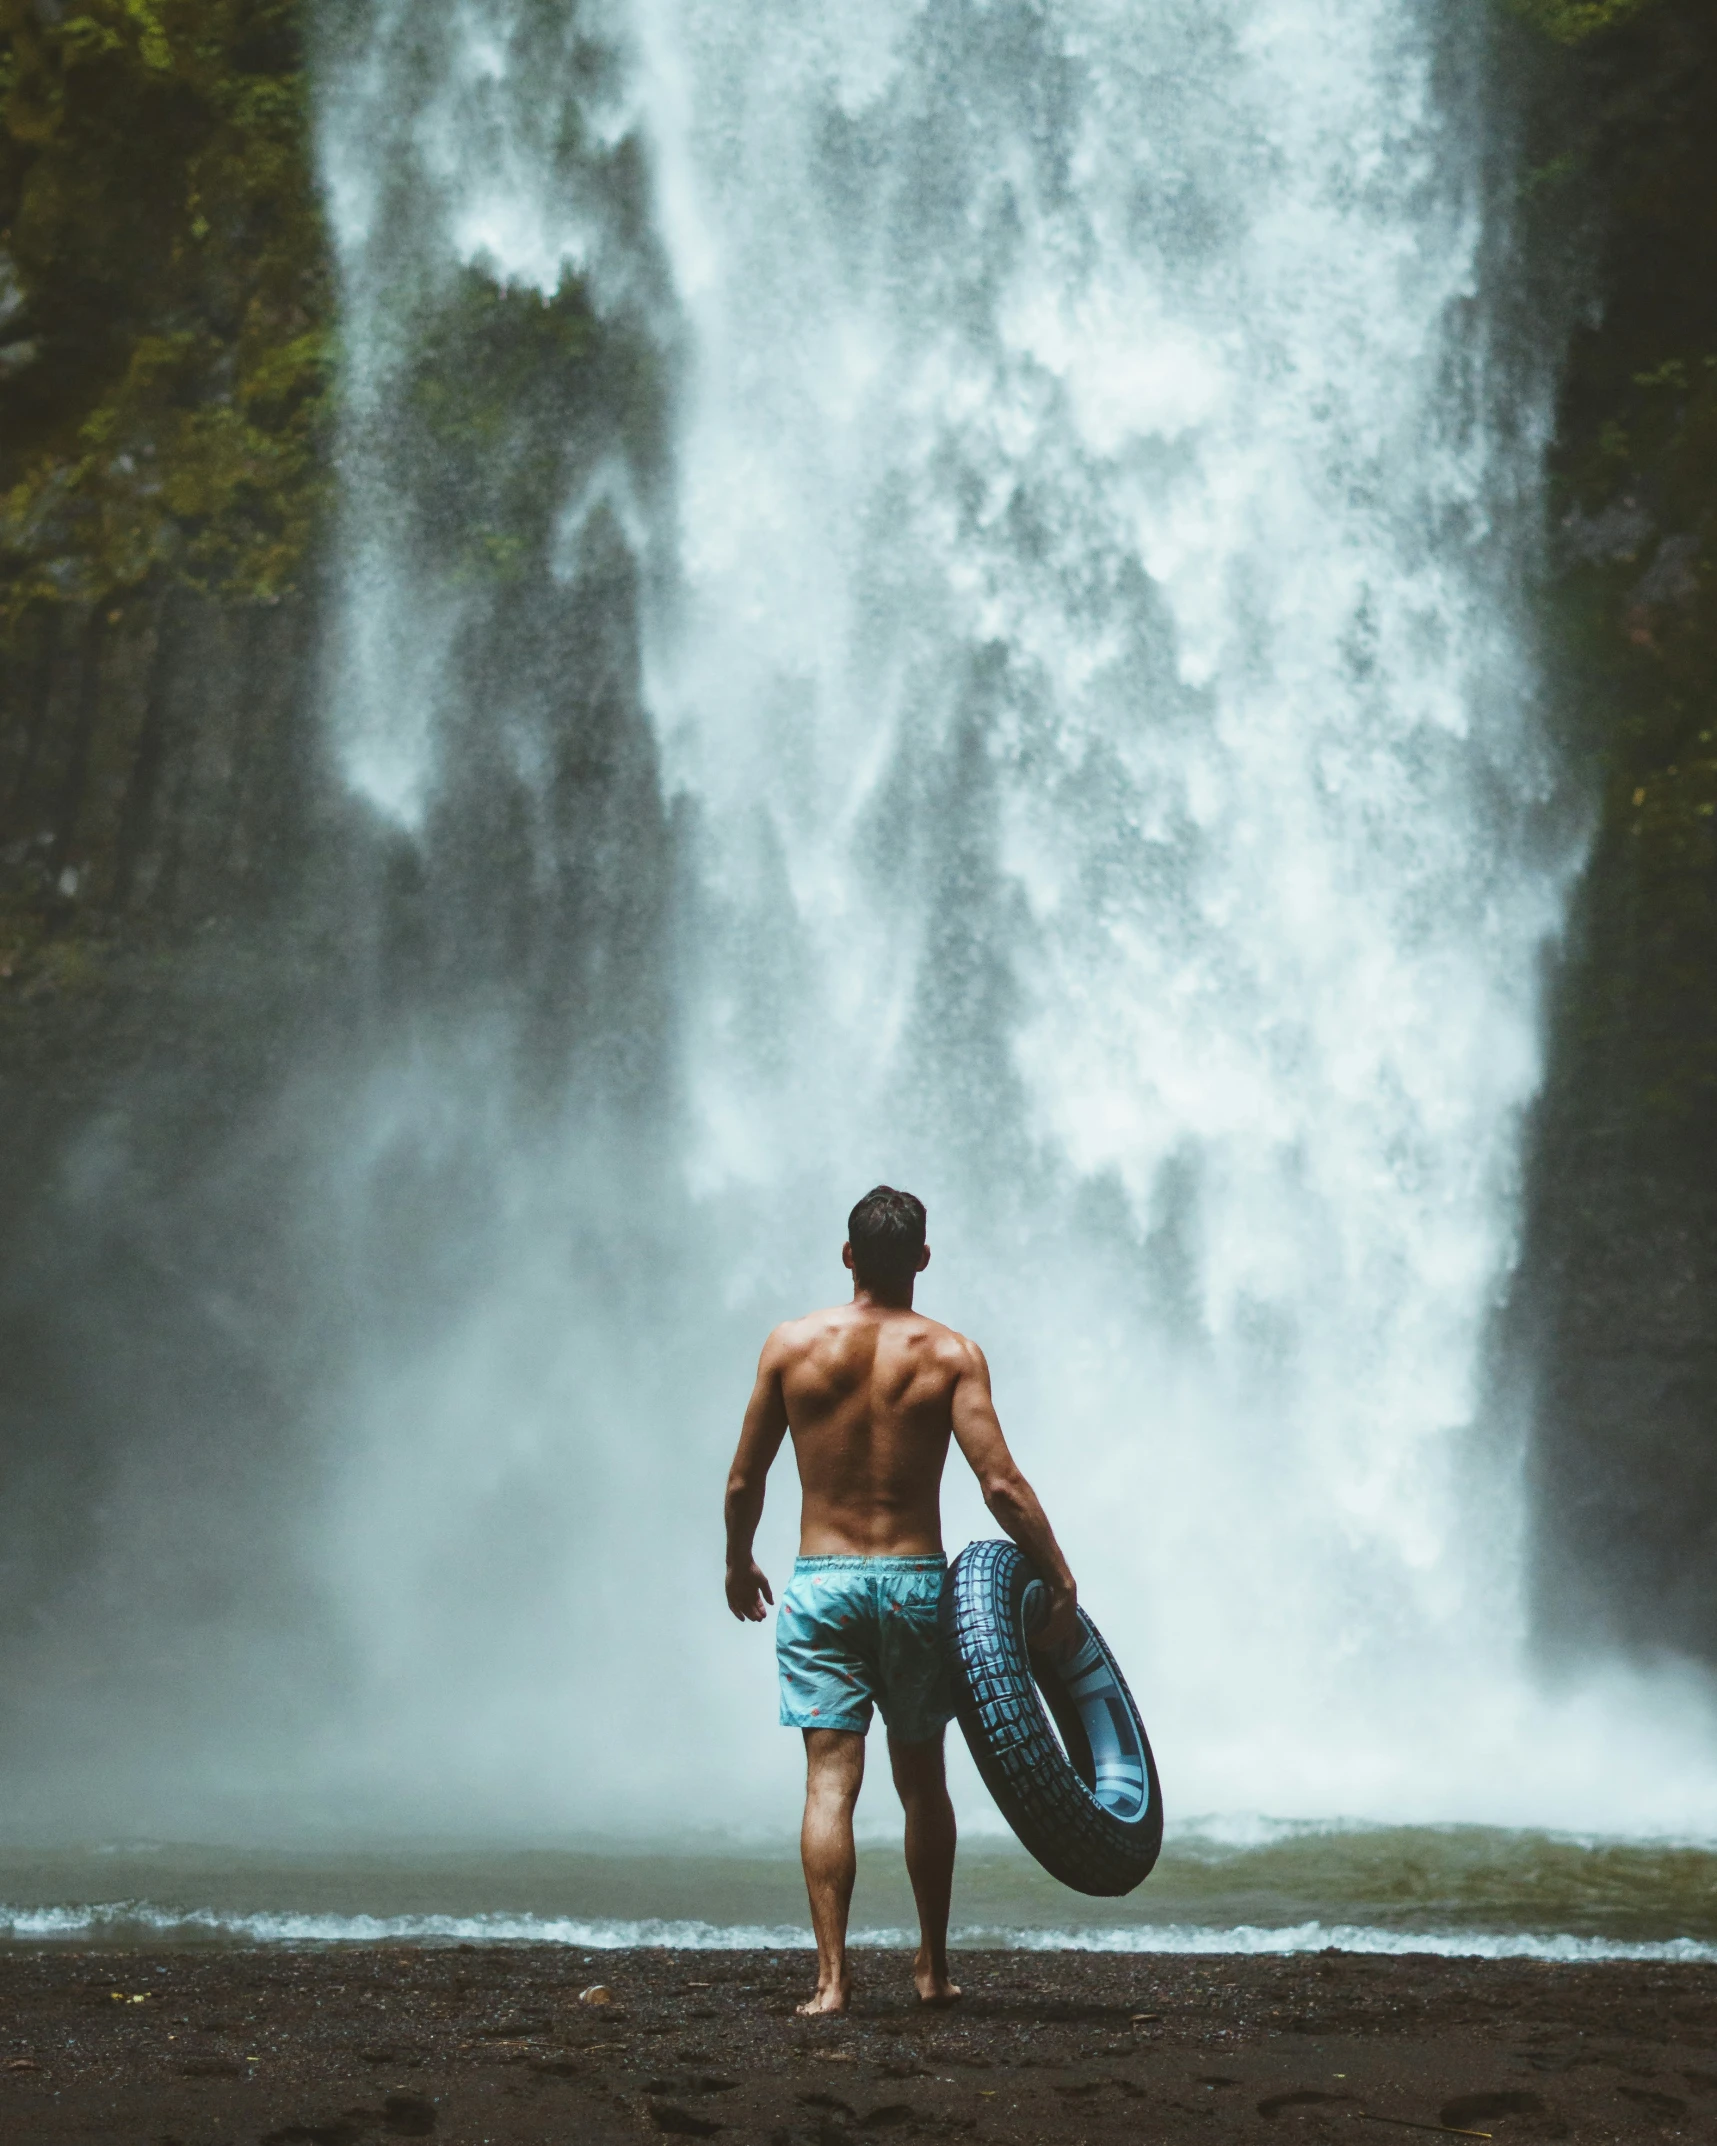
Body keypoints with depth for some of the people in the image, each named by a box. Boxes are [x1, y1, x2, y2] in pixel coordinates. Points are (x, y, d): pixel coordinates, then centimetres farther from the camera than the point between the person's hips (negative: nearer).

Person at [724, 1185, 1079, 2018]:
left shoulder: (791, 1345, -1)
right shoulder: (950, 1353, -4)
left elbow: (743, 1482, 4)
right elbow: (1000, 1485, -11)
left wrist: (738, 1563, 21)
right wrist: (1061, 1582, -4)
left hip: (821, 1581, 0)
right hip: (915, 1579, 1)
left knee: (831, 1781, -3)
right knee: (922, 1780, 15)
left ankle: (831, 1976, -12)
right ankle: (933, 1968, 25)